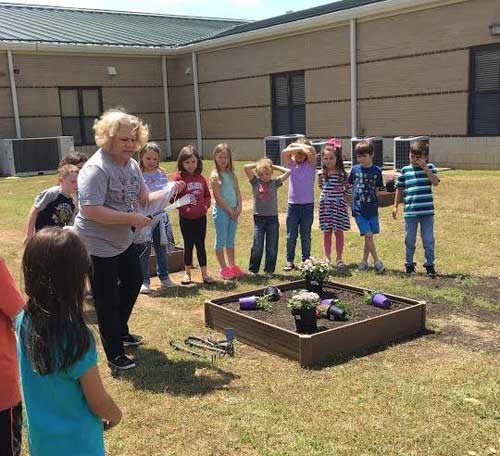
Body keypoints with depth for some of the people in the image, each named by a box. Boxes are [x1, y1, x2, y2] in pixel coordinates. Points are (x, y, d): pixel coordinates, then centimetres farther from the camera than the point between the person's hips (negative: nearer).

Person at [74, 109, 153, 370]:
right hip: (98, 245, -9)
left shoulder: (131, 164, 1)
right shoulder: (96, 169, -26)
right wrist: (132, 218, -32)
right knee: (107, 299, 2)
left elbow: (144, 198, 6)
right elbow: (91, 211, -34)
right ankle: (115, 355, 17)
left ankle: (120, 331, 46)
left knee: (134, 281, 24)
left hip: (123, 240, 9)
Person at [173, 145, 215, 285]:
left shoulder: (201, 178, 5)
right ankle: (187, 273, 23)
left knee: (201, 245, 8)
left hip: (201, 217, 3)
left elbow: (207, 195, 14)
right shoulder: (178, 178, -9)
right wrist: (184, 207, -24)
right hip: (186, 218, -3)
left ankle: (205, 273, 15)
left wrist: (206, 205, -2)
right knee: (188, 245, 8)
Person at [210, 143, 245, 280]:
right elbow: (218, 197, -14)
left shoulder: (232, 174, 10)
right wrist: (230, 210, -12)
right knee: (221, 240, 2)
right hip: (221, 211, -6)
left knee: (230, 240, 14)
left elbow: (238, 192, 8)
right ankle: (224, 268, 9)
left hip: (233, 211, 6)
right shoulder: (215, 175, -9)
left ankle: (232, 266, 22)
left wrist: (239, 208, -5)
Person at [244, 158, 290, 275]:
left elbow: (288, 171, -3)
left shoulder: (275, 182, 3)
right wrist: (258, 164, 3)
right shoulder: (255, 182, 2)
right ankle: (253, 270, 11)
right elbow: (246, 167, -7)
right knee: (257, 247, -1)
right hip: (259, 218, -1)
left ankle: (269, 270, 17)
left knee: (272, 248, 6)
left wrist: (274, 166, 4)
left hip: (272, 218, 1)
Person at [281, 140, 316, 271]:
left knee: (305, 235, 6)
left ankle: (306, 260, 15)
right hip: (293, 204, 1)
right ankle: (289, 261, 10)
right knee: (291, 235, 3)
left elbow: (311, 150, -17)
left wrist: (296, 144, -9)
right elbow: (284, 152, -14)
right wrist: (298, 148, -17)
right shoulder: (291, 164, 5)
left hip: (307, 204, -1)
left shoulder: (311, 164, 1)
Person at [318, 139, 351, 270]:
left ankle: (339, 259, 14)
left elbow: (348, 189, 2)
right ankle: (327, 258, 17)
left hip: (339, 205, -2)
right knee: (327, 232, 7)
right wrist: (329, 194, 9)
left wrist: (339, 194, -2)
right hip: (326, 205, 2)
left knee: (339, 232, 4)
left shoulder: (342, 174, -4)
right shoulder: (321, 174, 2)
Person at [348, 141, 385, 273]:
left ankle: (364, 261, 23)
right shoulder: (355, 169, 2)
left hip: (372, 208, 2)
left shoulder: (376, 171, 1)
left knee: (369, 236, 8)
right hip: (358, 209, -2)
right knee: (368, 235, -9)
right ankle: (377, 261, 0)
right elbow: (350, 185, 11)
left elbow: (377, 189, 6)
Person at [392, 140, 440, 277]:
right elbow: (399, 189, 11)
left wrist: (424, 167, -16)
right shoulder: (405, 170, 5)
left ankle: (429, 265, 14)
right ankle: (409, 265, 22)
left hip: (427, 211, -1)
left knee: (428, 240, 4)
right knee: (410, 240, 10)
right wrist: (395, 206, 9)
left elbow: (436, 182, -13)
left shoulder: (430, 168, 2)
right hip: (410, 212, 1)